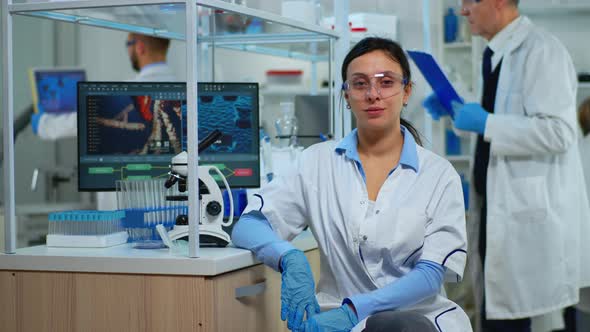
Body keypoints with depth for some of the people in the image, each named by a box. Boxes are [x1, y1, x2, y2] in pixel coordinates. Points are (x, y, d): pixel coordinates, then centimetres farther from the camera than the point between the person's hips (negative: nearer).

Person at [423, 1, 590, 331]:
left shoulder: (541, 51, -17)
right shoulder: (496, 54, 12)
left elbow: (558, 132, -25)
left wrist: (486, 124, -23)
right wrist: (457, 110, 12)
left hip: (530, 213, -9)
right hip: (499, 205, 9)